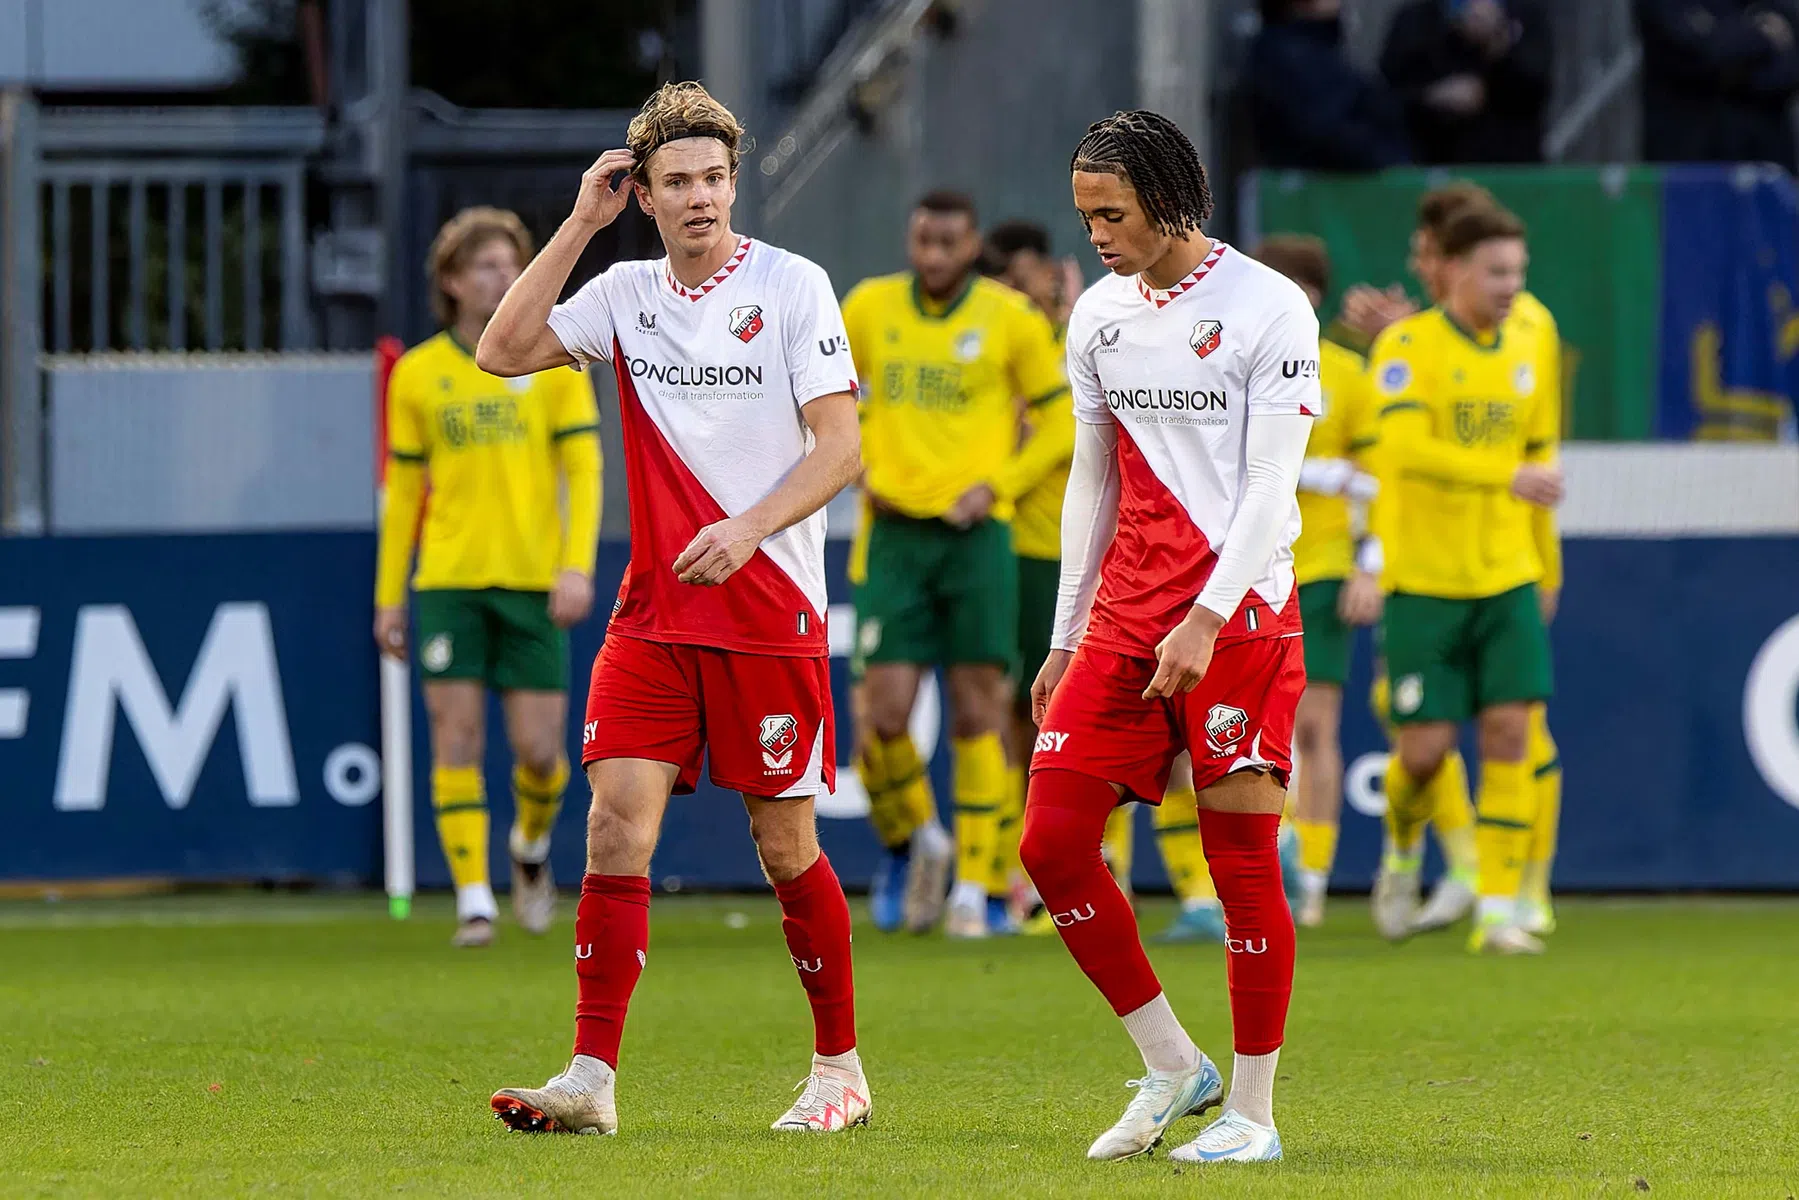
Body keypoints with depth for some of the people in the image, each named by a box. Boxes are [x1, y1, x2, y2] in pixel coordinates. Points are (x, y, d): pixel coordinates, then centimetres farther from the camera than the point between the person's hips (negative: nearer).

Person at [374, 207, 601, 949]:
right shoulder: (417, 374, 6)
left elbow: (583, 469, 0)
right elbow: (402, 489, 11)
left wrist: (578, 566, -12)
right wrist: (388, 597, 9)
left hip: (533, 581, 0)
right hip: (448, 581, 1)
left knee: (539, 748, -2)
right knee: (457, 736, -8)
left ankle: (531, 847, 29)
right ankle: (474, 901, -4)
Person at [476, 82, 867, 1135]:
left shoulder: (793, 287, -4)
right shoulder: (627, 295, 8)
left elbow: (840, 447, -7)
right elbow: (504, 352, -1)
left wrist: (750, 527, -22)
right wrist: (581, 225, -3)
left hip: (773, 612, -3)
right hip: (653, 613, 4)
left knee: (786, 845, 2)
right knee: (617, 824, -9)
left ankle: (841, 1069, 17)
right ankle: (592, 1078, -10)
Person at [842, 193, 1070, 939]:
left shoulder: (1011, 319, 0)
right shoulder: (869, 308, 6)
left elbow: (1060, 417, 6)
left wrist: (996, 485, -6)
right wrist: (858, 466, 6)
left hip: (976, 534, -1)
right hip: (896, 533, 1)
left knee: (978, 712, -2)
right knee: (884, 713, -8)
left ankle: (973, 889, 6)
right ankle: (913, 839, 20)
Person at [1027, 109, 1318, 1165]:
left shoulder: (1269, 308, -8)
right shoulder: (1098, 316, 11)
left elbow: (1271, 486, -12)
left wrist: (1206, 619, -20)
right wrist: (1066, 641, 15)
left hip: (1240, 614, -6)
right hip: (1122, 619, 6)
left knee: (1243, 860, -5)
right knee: (1051, 840, -2)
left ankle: (1252, 1112, 4)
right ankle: (1172, 1066, 10)